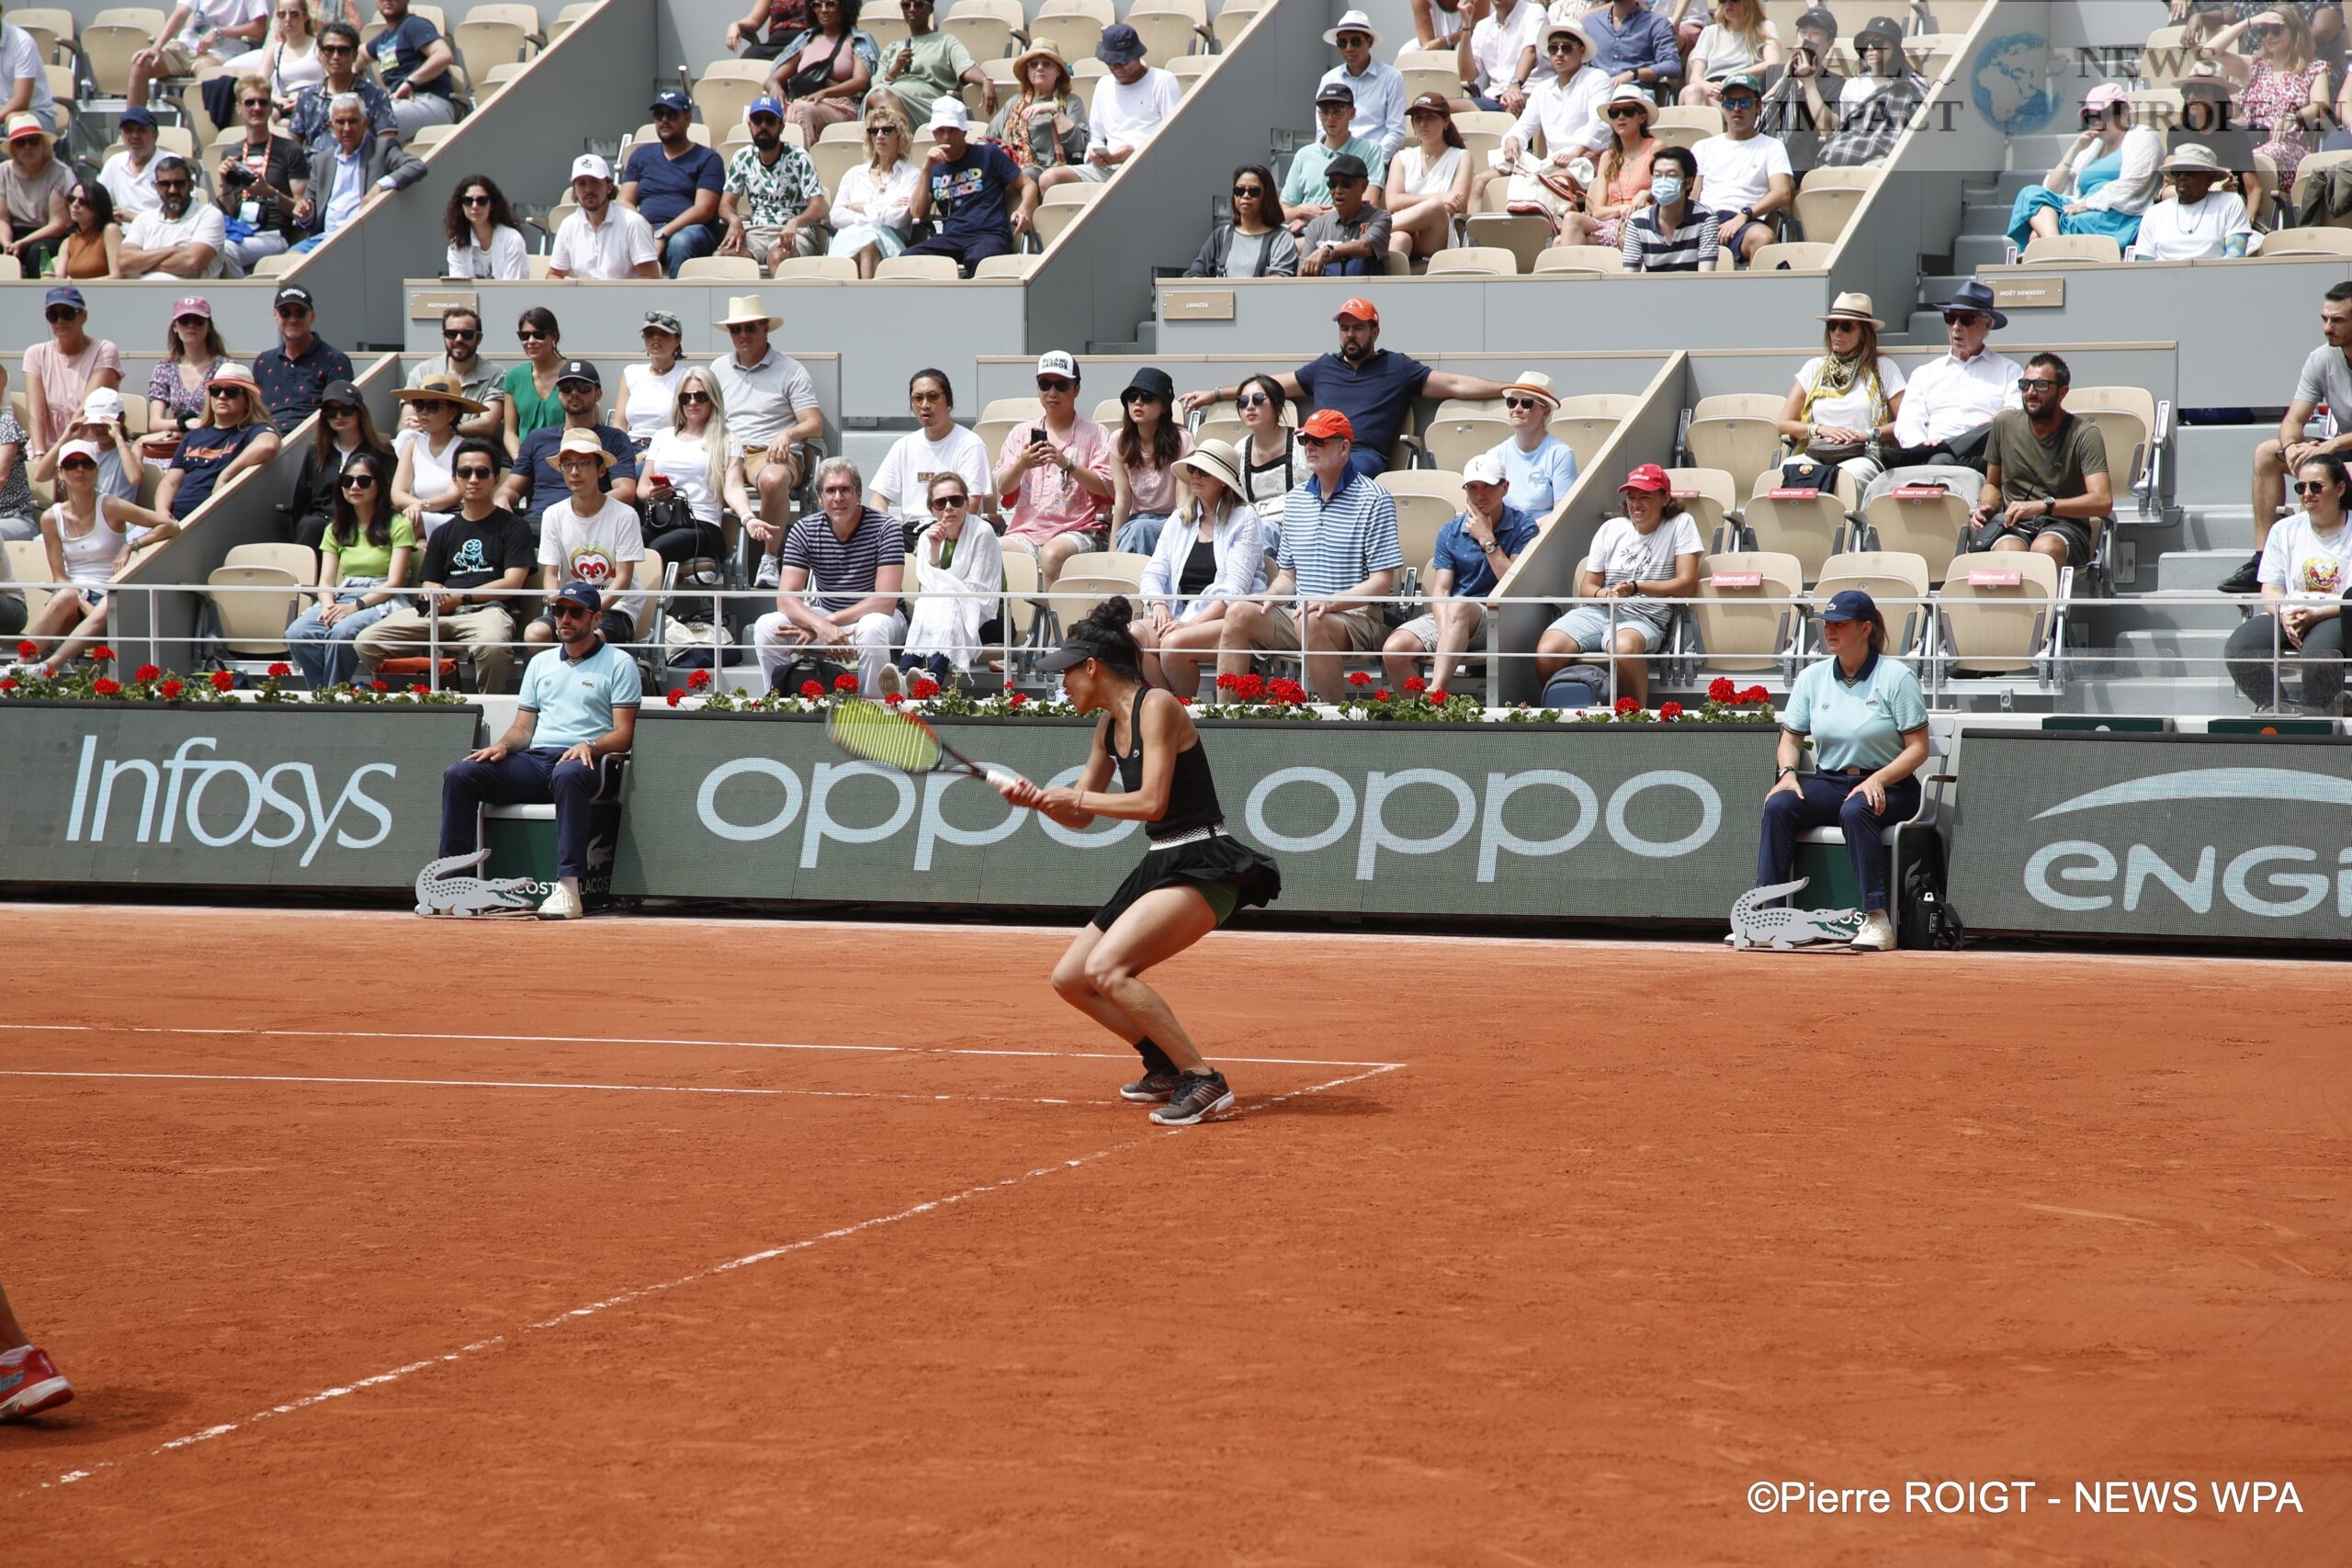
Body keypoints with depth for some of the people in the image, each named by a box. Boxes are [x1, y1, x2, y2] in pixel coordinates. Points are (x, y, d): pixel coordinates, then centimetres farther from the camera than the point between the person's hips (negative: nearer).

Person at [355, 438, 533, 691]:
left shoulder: (512, 526, 12)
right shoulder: (444, 532, 28)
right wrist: (434, 593, -2)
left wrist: (460, 597, -7)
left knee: (491, 645, -43)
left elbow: (512, 582, 1)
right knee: (365, 643, -15)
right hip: (439, 612, 5)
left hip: (486, 608, -5)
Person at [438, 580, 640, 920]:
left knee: (567, 775, -43)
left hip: (585, 763, -6)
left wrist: (589, 745, -20)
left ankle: (568, 889, -49)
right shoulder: (541, 663, 26)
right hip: (533, 762, 6)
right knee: (458, 775, -17)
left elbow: (623, 735, 0)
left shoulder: (618, 664, 8)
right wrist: (503, 745, -1)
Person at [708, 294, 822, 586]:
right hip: (727, 453, 4)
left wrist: (787, 433, -24)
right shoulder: (719, 369, 21)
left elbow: (815, 425, 0)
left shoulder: (791, 370, 7)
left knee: (773, 479, -40)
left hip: (772, 454, -3)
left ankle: (771, 559, -24)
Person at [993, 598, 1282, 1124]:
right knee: (1070, 979, 11)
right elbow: (1079, 817, 19)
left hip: (1202, 868, -10)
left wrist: (1078, 796, -11)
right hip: (1158, 865, 10)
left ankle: (1204, 1082, -23)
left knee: (1106, 968, -27)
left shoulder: (1156, 707, -14)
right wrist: (1037, 798, -1)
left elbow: (1151, 803, -22)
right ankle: (1167, 1066, 24)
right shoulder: (1109, 725, 13)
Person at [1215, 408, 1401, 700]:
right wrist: (1270, 596, -1)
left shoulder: (1373, 500, -5)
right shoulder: (1296, 500, 16)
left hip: (1356, 618, -6)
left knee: (1310, 622, -37)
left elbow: (1382, 583, -10)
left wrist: (1330, 602, -24)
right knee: (1239, 612, -17)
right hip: (1299, 615, 6)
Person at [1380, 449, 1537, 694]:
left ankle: (1433, 695, -49)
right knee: (1394, 649, -23)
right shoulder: (1451, 532, 12)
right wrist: (1445, 632, -17)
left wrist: (1487, 540, -10)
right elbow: (1440, 591, 3)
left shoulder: (1523, 526, 2)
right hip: (1448, 617, 4)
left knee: (1458, 606, -39)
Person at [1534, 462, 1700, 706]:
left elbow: (1687, 585, -2)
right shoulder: (1611, 528, 16)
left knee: (1624, 647, -43)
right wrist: (1605, 594, -11)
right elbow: (1586, 587, 14)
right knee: (1547, 652, -29)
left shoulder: (1680, 525, 6)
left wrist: (1636, 587, -13)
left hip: (1645, 619, -4)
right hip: (1597, 612, 4)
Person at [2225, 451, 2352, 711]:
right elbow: (2271, 591, 11)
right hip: (2287, 618, 4)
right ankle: (2275, 708, -19)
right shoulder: (2285, 530, 18)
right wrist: (2285, 615, -12)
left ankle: (2317, 714, -18)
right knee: (2238, 648, -26)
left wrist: (2315, 615, -18)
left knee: (2317, 651, -39)